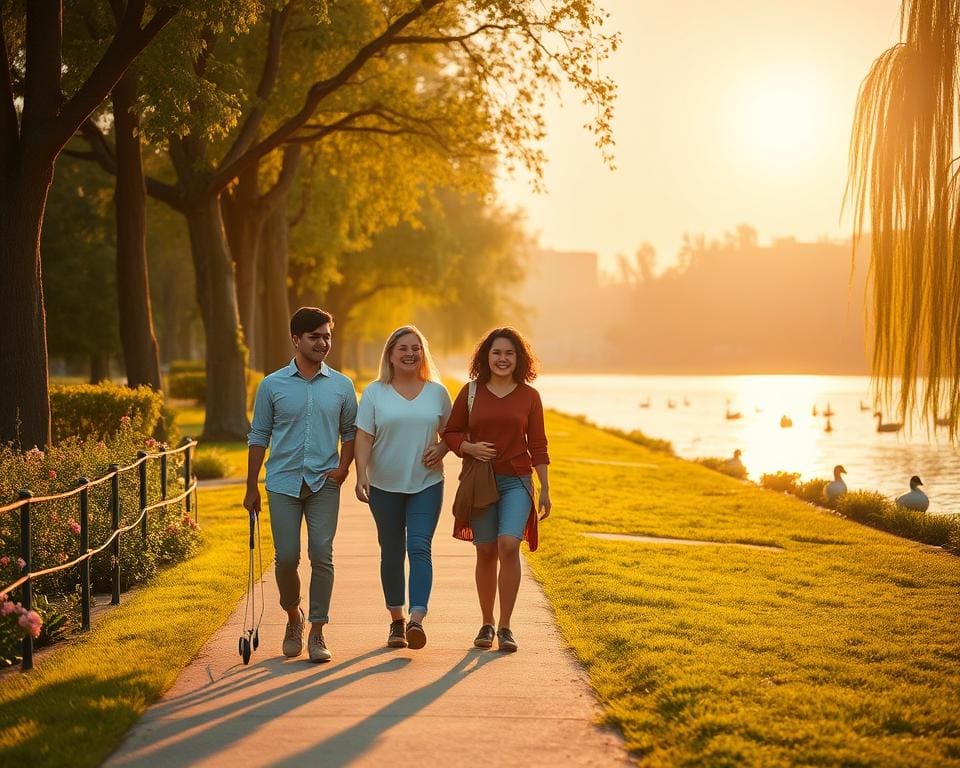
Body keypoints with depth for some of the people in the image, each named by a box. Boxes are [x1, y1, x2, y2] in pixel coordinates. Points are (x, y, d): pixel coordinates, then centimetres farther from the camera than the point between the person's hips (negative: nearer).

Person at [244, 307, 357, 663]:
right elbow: (259, 437, 6)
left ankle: (317, 632, 4)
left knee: (322, 556, -5)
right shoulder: (272, 385, 2)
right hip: (283, 483, 0)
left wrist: (343, 466, -2)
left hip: (324, 483, 0)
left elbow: (350, 430, 15)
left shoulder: (342, 386, 5)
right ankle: (293, 617, 25)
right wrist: (251, 488, 5)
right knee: (286, 557, -1)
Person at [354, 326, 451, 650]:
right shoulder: (375, 393, 2)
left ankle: (416, 620, -23)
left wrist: (442, 449, -6)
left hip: (426, 484, 0)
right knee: (392, 552, 7)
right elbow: (363, 437, -4)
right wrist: (361, 474, -16)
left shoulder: (437, 392, 6)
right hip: (385, 486, 0)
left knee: (419, 547, -14)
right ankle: (396, 620, 19)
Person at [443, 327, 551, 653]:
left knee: (509, 545, -18)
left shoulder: (529, 396, 4)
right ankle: (487, 624, 22)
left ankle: (505, 626, -12)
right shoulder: (471, 392, 4)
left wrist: (545, 489, 5)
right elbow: (450, 432, 10)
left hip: (517, 481, -1)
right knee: (486, 552, 6)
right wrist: (469, 448, -10)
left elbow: (538, 445, 6)